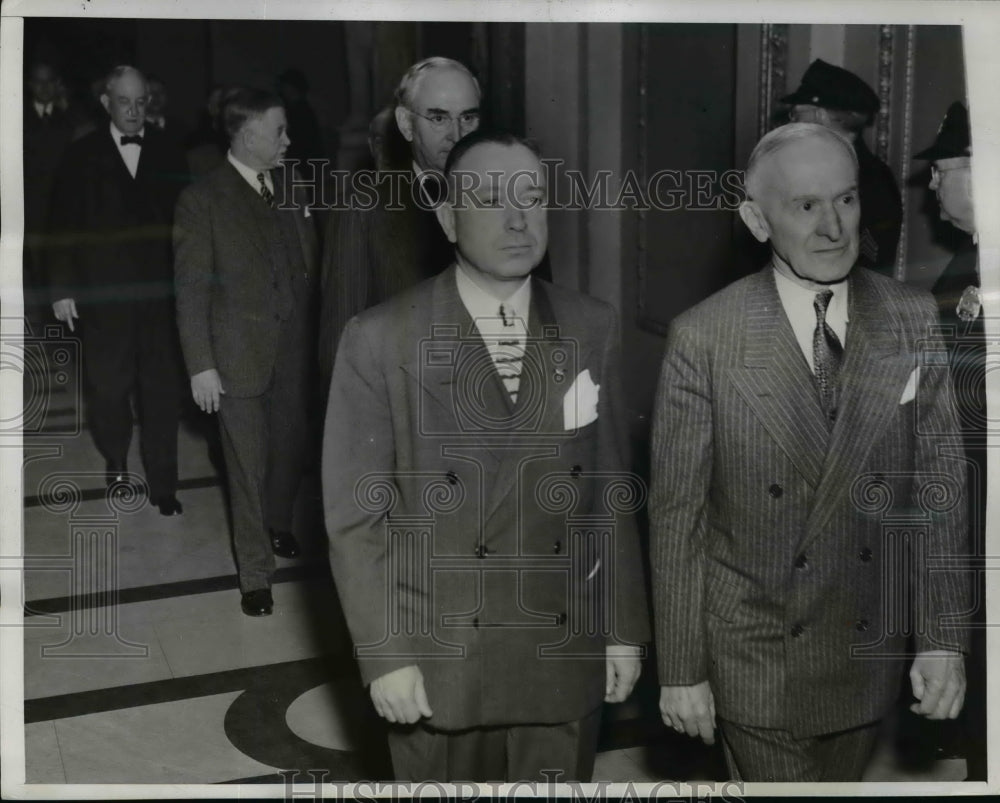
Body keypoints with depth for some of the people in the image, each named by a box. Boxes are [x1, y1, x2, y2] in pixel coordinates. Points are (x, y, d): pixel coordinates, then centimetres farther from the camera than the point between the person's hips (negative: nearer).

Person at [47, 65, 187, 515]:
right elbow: (63, 227, 1)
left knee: (161, 391, 2)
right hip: (102, 295, 0)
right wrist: (62, 289, -3)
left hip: (158, 293, 1)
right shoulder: (82, 156, 1)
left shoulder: (166, 155, 4)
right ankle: (116, 462, 33)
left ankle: (162, 483, 11)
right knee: (107, 388, 10)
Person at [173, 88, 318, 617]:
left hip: (294, 350, 4)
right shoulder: (202, 200, -9)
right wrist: (200, 365, -11)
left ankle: (277, 524, 43)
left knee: (290, 449, 16)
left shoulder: (291, 186, 4)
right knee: (248, 467, 4)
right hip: (239, 355, -4)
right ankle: (255, 573, 18)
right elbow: (190, 290, -8)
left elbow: (309, 261, 9)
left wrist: (315, 333, 2)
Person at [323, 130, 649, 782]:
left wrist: (624, 628, 5)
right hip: (437, 655, -2)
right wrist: (385, 655, -10)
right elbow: (357, 513, -8)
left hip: (564, 654, 2)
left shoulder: (592, 330, -1)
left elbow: (610, 489, 4)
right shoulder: (381, 342, -11)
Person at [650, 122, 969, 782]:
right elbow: (676, 516, -9)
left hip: (872, 653, 3)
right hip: (754, 653, -3)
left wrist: (945, 640, -2)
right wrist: (681, 670, -7)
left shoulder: (914, 321, -4)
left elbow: (939, 486, 0)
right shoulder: (703, 339, -13)